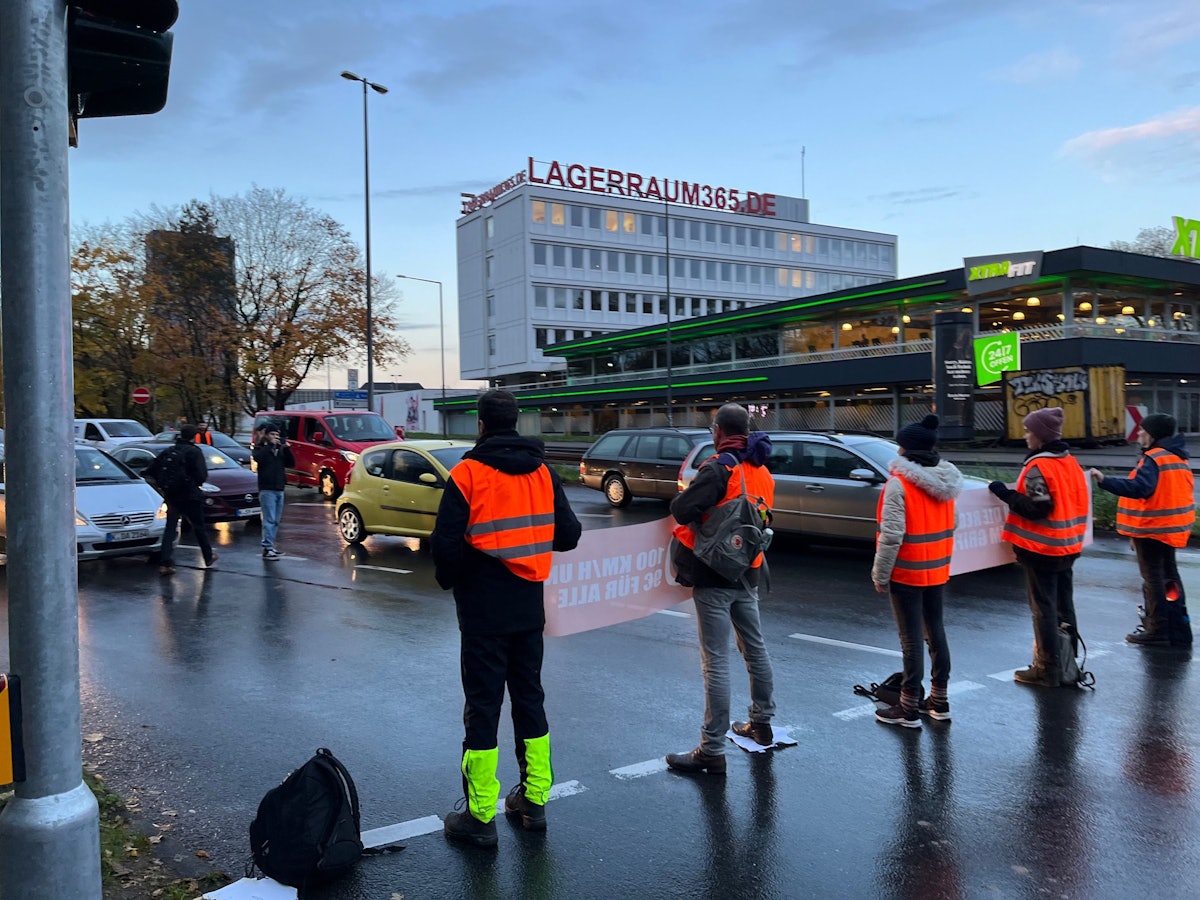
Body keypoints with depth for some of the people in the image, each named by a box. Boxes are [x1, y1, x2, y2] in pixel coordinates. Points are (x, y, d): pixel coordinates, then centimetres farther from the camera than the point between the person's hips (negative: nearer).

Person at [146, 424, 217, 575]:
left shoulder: (168, 451, 8)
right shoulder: (195, 452, -9)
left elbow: (150, 471, 7)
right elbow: (201, 476, -18)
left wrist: (163, 484, 17)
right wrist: (195, 482, 4)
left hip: (171, 496, 4)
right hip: (190, 495, -4)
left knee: (170, 528, 6)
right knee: (199, 527, 10)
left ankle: (165, 564, -5)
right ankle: (209, 558, 23)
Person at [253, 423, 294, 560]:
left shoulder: (280, 448, 16)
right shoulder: (261, 448, 1)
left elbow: (291, 463, 8)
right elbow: (258, 458, -21)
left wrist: (287, 449, -4)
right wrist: (270, 445, -19)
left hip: (279, 489, 6)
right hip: (267, 489, -6)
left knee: (276, 521, 9)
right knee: (269, 520, -12)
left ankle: (269, 546, 16)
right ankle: (267, 549, -13)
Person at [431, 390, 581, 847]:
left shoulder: (468, 473, -13)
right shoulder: (543, 473, 1)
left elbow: (446, 543, -17)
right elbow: (568, 535, 2)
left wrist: (449, 579, 3)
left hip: (483, 610, -5)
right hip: (529, 607, 5)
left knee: (483, 705, 3)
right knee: (529, 697, 16)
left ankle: (480, 817, 10)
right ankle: (534, 800, 26)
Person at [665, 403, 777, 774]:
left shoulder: (719, 468, -17)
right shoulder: (762, 472, 7)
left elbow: (683, 509, -25)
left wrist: (681, 503, -4)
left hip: (714, 576, -8)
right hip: (748, 575, 8)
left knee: (716, 661, -4)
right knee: (755, 649, 21)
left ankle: (712, 750, 2)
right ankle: (761, 723, 38)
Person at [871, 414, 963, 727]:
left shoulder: (899, 484, -20)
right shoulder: (945, 481, 4)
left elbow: (891, 535, -21)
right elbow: (948, 527, 10)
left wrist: (880, 574, -12)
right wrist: (941, 559, 19)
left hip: (907, 572, -7)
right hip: (937, 569, 7)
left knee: (911, 638, 0)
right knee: (935, 630, 17)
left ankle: (909, 709, 10)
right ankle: (939, 702, 27)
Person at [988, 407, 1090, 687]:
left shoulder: (1038, 467, -18)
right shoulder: (1070, 462, 8)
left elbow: (1035, 509, -22)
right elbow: (1076, 502, 14)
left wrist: (1005, 493, -15)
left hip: (1042, 549, -8)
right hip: (1068, 546, 9)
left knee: (1044, 610, -1)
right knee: (1064, 607, 16)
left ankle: (1047, 670, 5)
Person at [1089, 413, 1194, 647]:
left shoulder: (1153, 459, -19)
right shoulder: (1178, 457, 11)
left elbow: (1139, 488, -32)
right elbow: (1174, 491, 16)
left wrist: (1104, 480, -37)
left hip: (1152, 527, -9)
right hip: (1171, 526, 9)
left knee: (1153, 578, -1)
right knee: (1169, 576, 18)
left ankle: (1157, 630, 5)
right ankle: (1178, 628, 26)